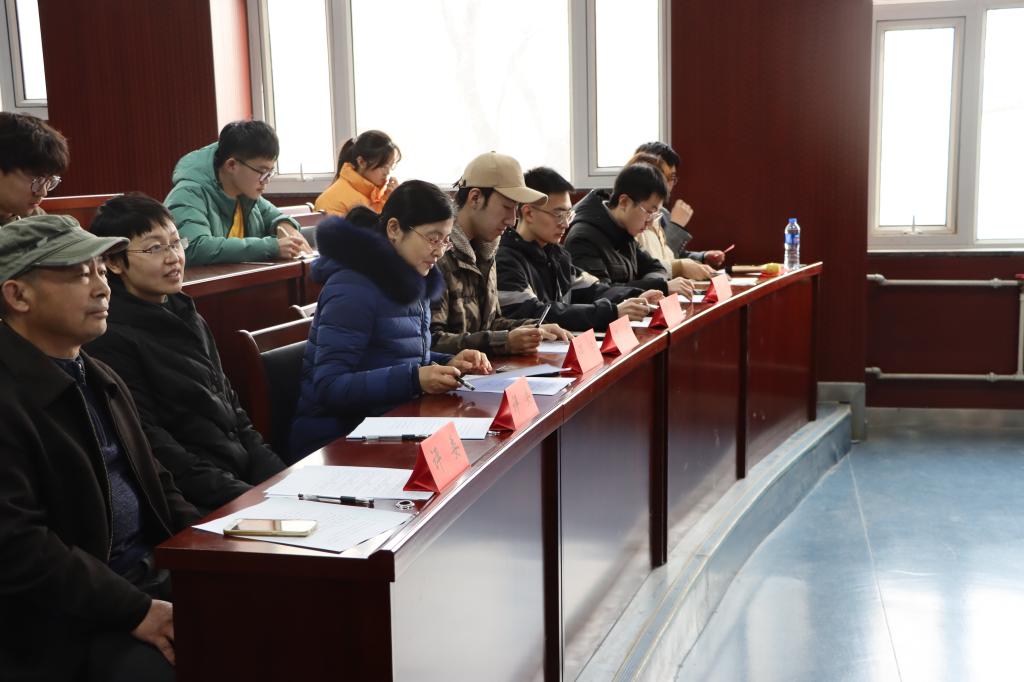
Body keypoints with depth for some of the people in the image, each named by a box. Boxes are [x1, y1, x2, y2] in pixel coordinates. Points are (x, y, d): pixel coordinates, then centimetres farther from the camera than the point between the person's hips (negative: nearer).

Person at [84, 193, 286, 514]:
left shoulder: (186, 316, 16)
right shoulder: (111, 339, -10)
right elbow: (154, 450, -14)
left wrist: (282, 478, 5)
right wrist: (247, 497, -20)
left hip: (247, 474, 8)